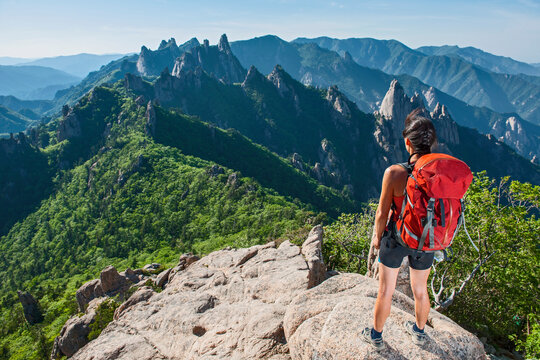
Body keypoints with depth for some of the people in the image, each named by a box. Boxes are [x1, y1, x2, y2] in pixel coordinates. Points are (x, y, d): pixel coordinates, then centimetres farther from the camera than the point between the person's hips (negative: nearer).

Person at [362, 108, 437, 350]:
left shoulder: (394, 173, -26)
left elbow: (382, 213, -16)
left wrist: (377, 236, 3)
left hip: (396, 239, -3)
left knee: (386, 291, 17)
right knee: (420, 289, 27)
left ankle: (376, 336, 39)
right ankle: (419, 331, 52)